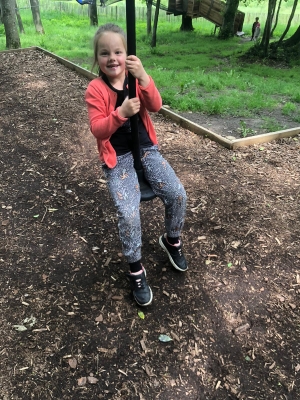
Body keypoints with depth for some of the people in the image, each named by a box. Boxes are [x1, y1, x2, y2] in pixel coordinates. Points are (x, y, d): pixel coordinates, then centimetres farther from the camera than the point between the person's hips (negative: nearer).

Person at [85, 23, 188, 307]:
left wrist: (143, 78, -27)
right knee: (128, 213, -21)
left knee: (177, 194, -11)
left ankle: (171, 240, 21)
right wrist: (121, 113, -29)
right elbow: (97, 129, -14)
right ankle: (135, 269, 4)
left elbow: (155, 106, -12)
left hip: (146, 150, 4)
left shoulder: (136, 79, 4)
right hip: (117, 159, -3)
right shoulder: (95, 89, -6)